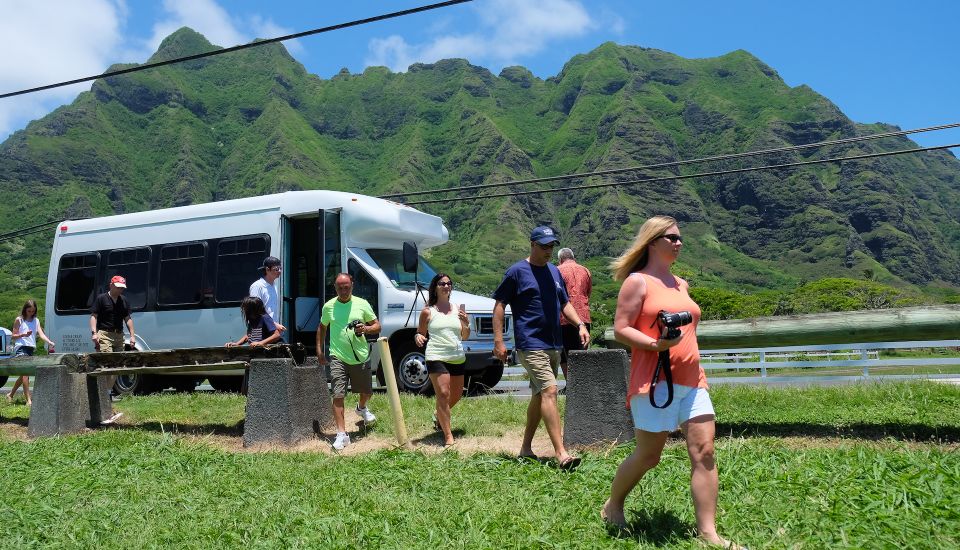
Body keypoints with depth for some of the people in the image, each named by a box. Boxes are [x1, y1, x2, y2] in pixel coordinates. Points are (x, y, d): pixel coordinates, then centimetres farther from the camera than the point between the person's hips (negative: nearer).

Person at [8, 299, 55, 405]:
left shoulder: (36, 321, 15)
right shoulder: (19, 320, 3)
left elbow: (41, 334, 2)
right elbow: (13, 336, 3)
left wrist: (49, 342, -16)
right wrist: (23, 335, -16)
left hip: (31, 349, 6)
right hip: (21, 348, -6)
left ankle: (10, 395, 33)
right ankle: (28, 400, -22)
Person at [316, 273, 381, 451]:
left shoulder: (362, 304, -1)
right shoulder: (328, 306, 2)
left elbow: (377, 326, 4)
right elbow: (322, 328, 17)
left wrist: (366, 329, -18)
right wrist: (319, 351, 11)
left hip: (360, 357, 1)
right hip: (338, 358, -1)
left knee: (366, 391, 18)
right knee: (338, 395, -10)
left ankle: (362, 408, 53)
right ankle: (342, 434, -5)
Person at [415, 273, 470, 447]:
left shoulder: (458, 310, 10)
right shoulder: (428, 312, 0)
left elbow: (465, 337, 14)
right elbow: (420, 333, 8)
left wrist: (466, 324, -5)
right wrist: (417, 337, -15)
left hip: (457, 357, 5)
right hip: (437, 357, -5)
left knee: (456, 394, 16)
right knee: (443, 394, -13)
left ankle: (438, 414, 45)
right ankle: (448, 436, -7)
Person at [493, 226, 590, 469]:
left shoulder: (554, 271, 15)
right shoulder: (517, 271, -5)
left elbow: (565, 303, 22)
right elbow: (499, 305, -5)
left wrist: (580, 324, 6)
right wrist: (498, 341, -12)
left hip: (554, 345, 8)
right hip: (531, 345, -8)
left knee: (539, 395, 13)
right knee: (549, 391, -17)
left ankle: (526, 447, 25)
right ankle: (561, 453, -19)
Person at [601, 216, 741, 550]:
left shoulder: (681, 284, 19)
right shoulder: (638, 282, -5)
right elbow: (620, 330, -11)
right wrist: (657, 344, -25)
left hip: (692, 382, 7)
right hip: (654, 381, -7)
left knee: (704, 452, -2)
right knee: (648, 456, 2)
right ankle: (612, 507, 26)